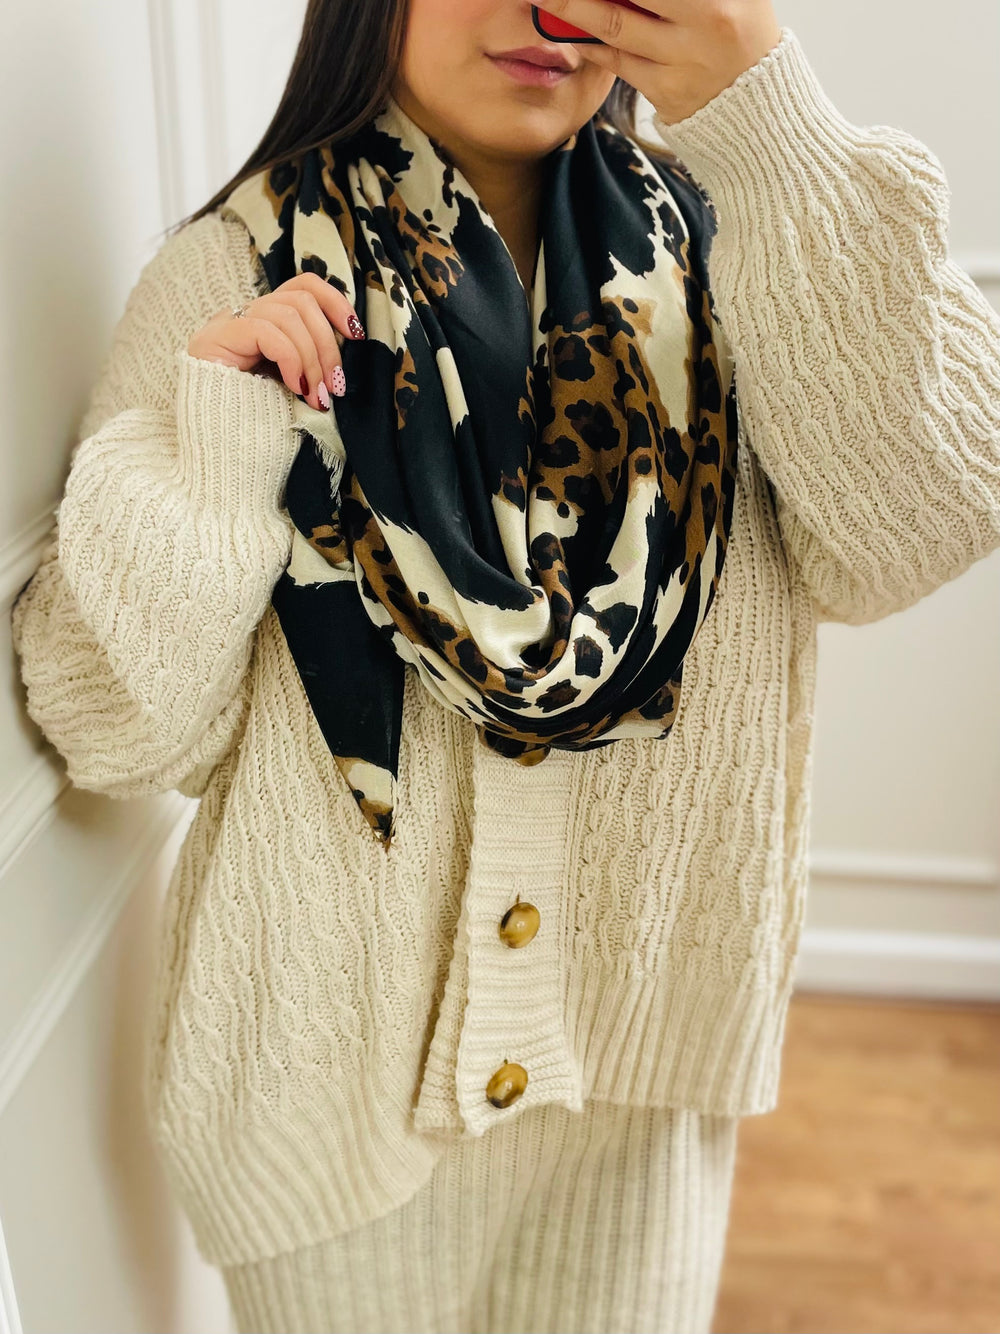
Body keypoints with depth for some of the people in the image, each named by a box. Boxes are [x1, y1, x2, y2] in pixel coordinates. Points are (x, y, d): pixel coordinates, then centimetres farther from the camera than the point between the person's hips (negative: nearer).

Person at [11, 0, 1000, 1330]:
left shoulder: (709, 255, -4)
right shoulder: (236, 278, -10)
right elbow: (126, 729, -10)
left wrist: (784, 140, -25)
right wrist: (204, 458, -26)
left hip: (646, 1028, 2)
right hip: (336, 1055, -1)